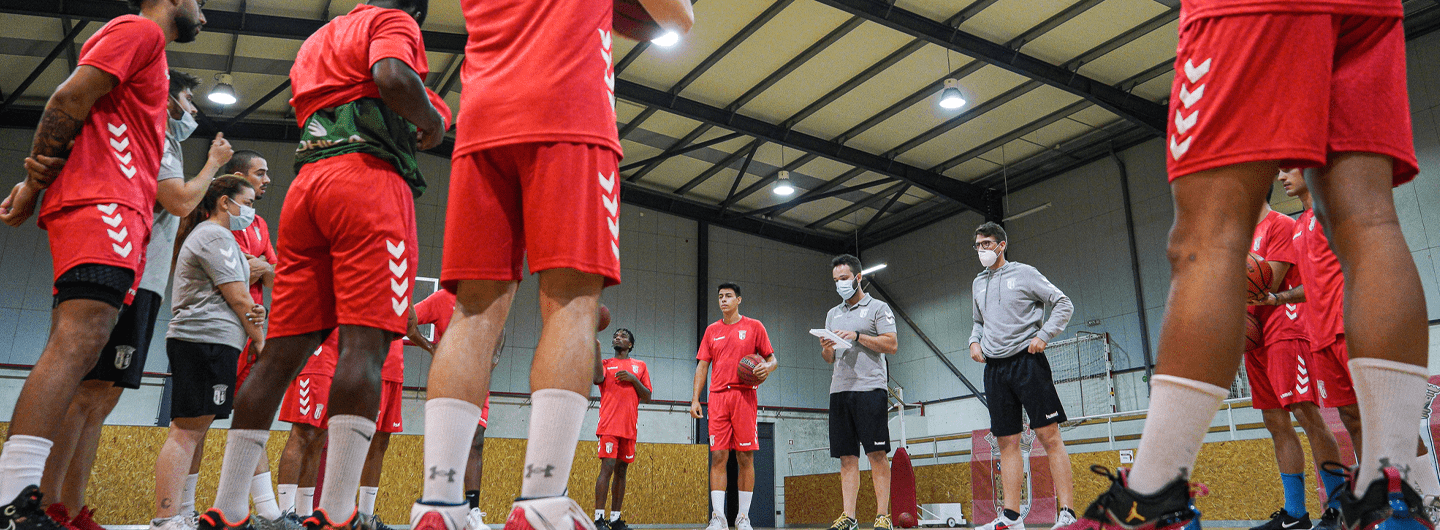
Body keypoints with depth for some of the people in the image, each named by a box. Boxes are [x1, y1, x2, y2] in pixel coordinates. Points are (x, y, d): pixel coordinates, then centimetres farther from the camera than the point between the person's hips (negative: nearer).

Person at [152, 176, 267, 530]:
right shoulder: (215, 236, -6)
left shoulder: (205, 235, 27)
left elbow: (225, 299, 23)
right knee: (188, 430, -14)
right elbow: (238, 298, -11)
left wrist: (253, 311, 2)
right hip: (209, 341, -10)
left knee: (193, 430, 8)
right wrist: (261, 340, -1)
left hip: (194, 341, 10)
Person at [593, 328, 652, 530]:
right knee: (607, 467, -13)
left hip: (629, 427, 3)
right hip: (609, 425, -3)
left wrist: (633, 379, -4)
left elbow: (647, 398, 11)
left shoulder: (640, 366, 15)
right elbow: (597, 378, -13)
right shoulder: (605, 364, 10)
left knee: (621, 470, 6)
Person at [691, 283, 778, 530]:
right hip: (717, 398, 2)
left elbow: (772, 358, 9)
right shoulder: (712, 330, 16)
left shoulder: (754, 326, 8)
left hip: (744, 396, -2)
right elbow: (702, 366, 14)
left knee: (745, 457, -2)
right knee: (718, 456, -4)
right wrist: (695, 399, 4)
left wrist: (768, 367, -15)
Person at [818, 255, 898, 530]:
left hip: (871, 387, -5)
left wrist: (858, 336, -13)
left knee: (877, 453, -7)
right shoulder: (833, 314, 22)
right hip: (840, 390, 5)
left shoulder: (878, 308, 5)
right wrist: (826, 348, -3)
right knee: (847, 456, 2)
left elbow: (892, 344, -5)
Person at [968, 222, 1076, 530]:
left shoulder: (1023, 273, 1)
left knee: (1050, 437, -8)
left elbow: (1064, 304, 0)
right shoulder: (978, 284, 17)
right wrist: (974, 341, 9)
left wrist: (1043, 335, -11)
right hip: (994, 368, 5)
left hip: (1027, 361, -5)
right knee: (1007, 442, 4)